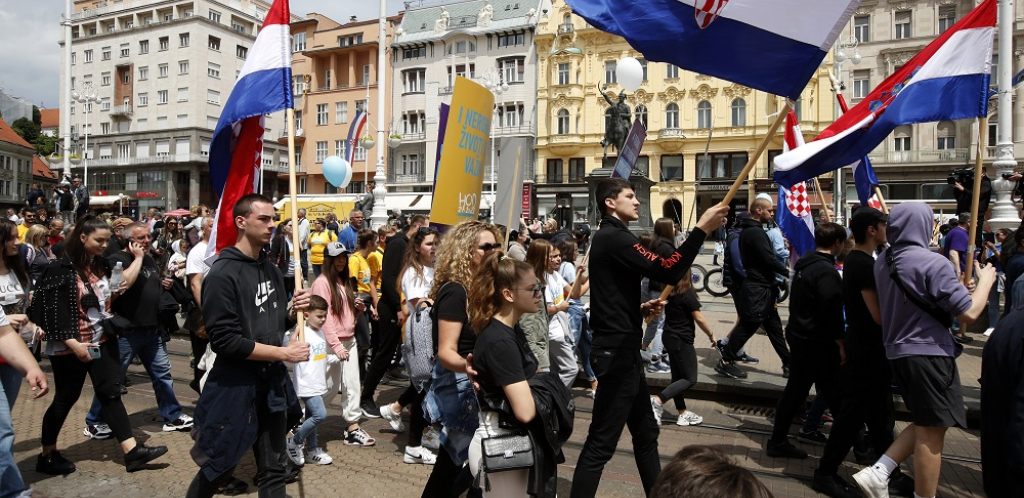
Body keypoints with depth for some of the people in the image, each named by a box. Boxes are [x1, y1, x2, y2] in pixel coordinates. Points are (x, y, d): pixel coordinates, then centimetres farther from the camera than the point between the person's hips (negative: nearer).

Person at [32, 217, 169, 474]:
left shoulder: (102, 265, 8)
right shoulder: (61, 269, -13)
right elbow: (54, 311, -17)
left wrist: (117, 291, -1)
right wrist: (73, 343, -23)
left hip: (103, 341, 6)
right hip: (70, 347, -6)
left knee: (110, 393, 2)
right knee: (66, 398, 8)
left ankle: (132, 451, -1)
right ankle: (47, 455, 28)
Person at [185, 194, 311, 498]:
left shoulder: (271, 271, 8)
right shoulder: (223, 274, -16)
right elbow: (226, 341, -21)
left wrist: (293, 311, -5)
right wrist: (283, 353, -18)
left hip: (272, 382, 7)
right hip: (236, 385, -6)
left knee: (273, 470, 13)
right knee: (220, 466, 12)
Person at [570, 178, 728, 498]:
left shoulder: (608, 237, 17)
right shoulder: (615, 238, -15)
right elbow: (667, 272, -26)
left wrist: (640, 308, 10)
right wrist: (702, 228, -23)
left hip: (620, 347, 11)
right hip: (618, 351, -11)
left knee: (646, 431, 20)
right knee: (601, 442, -5)